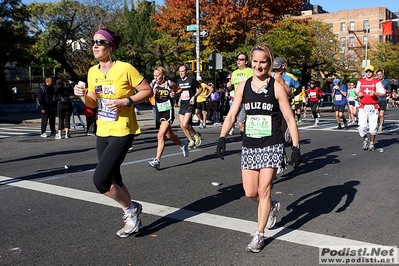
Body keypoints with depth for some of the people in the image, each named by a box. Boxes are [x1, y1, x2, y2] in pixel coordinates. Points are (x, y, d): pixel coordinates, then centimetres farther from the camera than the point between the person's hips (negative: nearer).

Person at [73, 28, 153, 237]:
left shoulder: (125, 68, -14)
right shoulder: (92, 71, 6)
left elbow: (148, 91, -9)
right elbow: (93, 103, 15)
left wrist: (125, 102, -20)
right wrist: (83, 96, -6)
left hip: (122, 132, -7)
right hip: (102, 132, 8)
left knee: (100, 179, -15)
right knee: (112, 181, 13)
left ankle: (131, 209, 11)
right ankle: (132, 218, 33)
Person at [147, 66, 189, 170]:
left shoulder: (170, 84, -7)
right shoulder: (153, 84, 0)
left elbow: (179, 89, 10)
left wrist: (174, 94, -10)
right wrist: (152, 94, -12)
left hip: (168, 112, -6)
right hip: (159, 112, 6)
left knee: (160, 135, -18)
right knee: (169, 135, 20)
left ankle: (157, 161, -19)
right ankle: (182, 145, 49)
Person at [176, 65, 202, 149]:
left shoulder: (191, 79, -8)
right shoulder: (178, 80, 10)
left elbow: (200, 89, 0)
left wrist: (194, 96, -13)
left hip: (190, 104, -7)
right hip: (182, 105, 7)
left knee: (185, 124, -18)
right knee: (182, 125, 5)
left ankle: (196, 135, 8)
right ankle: (191, 141, 20)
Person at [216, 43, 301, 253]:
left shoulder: (276, 87, -6)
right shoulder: (243, 86, 4)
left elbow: (290, 119, -4)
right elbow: (231, 115, 3)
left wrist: (296, 147, -8)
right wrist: (222, 138, -10)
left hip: (272, 146, -4)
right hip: (249, 146, 4)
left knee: (263, 190, -3)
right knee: (250, 192, 6)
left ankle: (259, 235, 13)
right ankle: (269, 207, 40)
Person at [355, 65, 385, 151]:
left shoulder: (377, 82, 0)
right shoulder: (360, 81, 10)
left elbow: (383, 93, -1)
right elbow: (357, 91, 23)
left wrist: (375, 93, -19)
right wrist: (358, 94, 0)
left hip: (373, 107, -2)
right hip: (363, 107, 2)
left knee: (373, 127, 3)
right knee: (362, 126, -7)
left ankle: (371, 143, 20)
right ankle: (365, 139, 21)